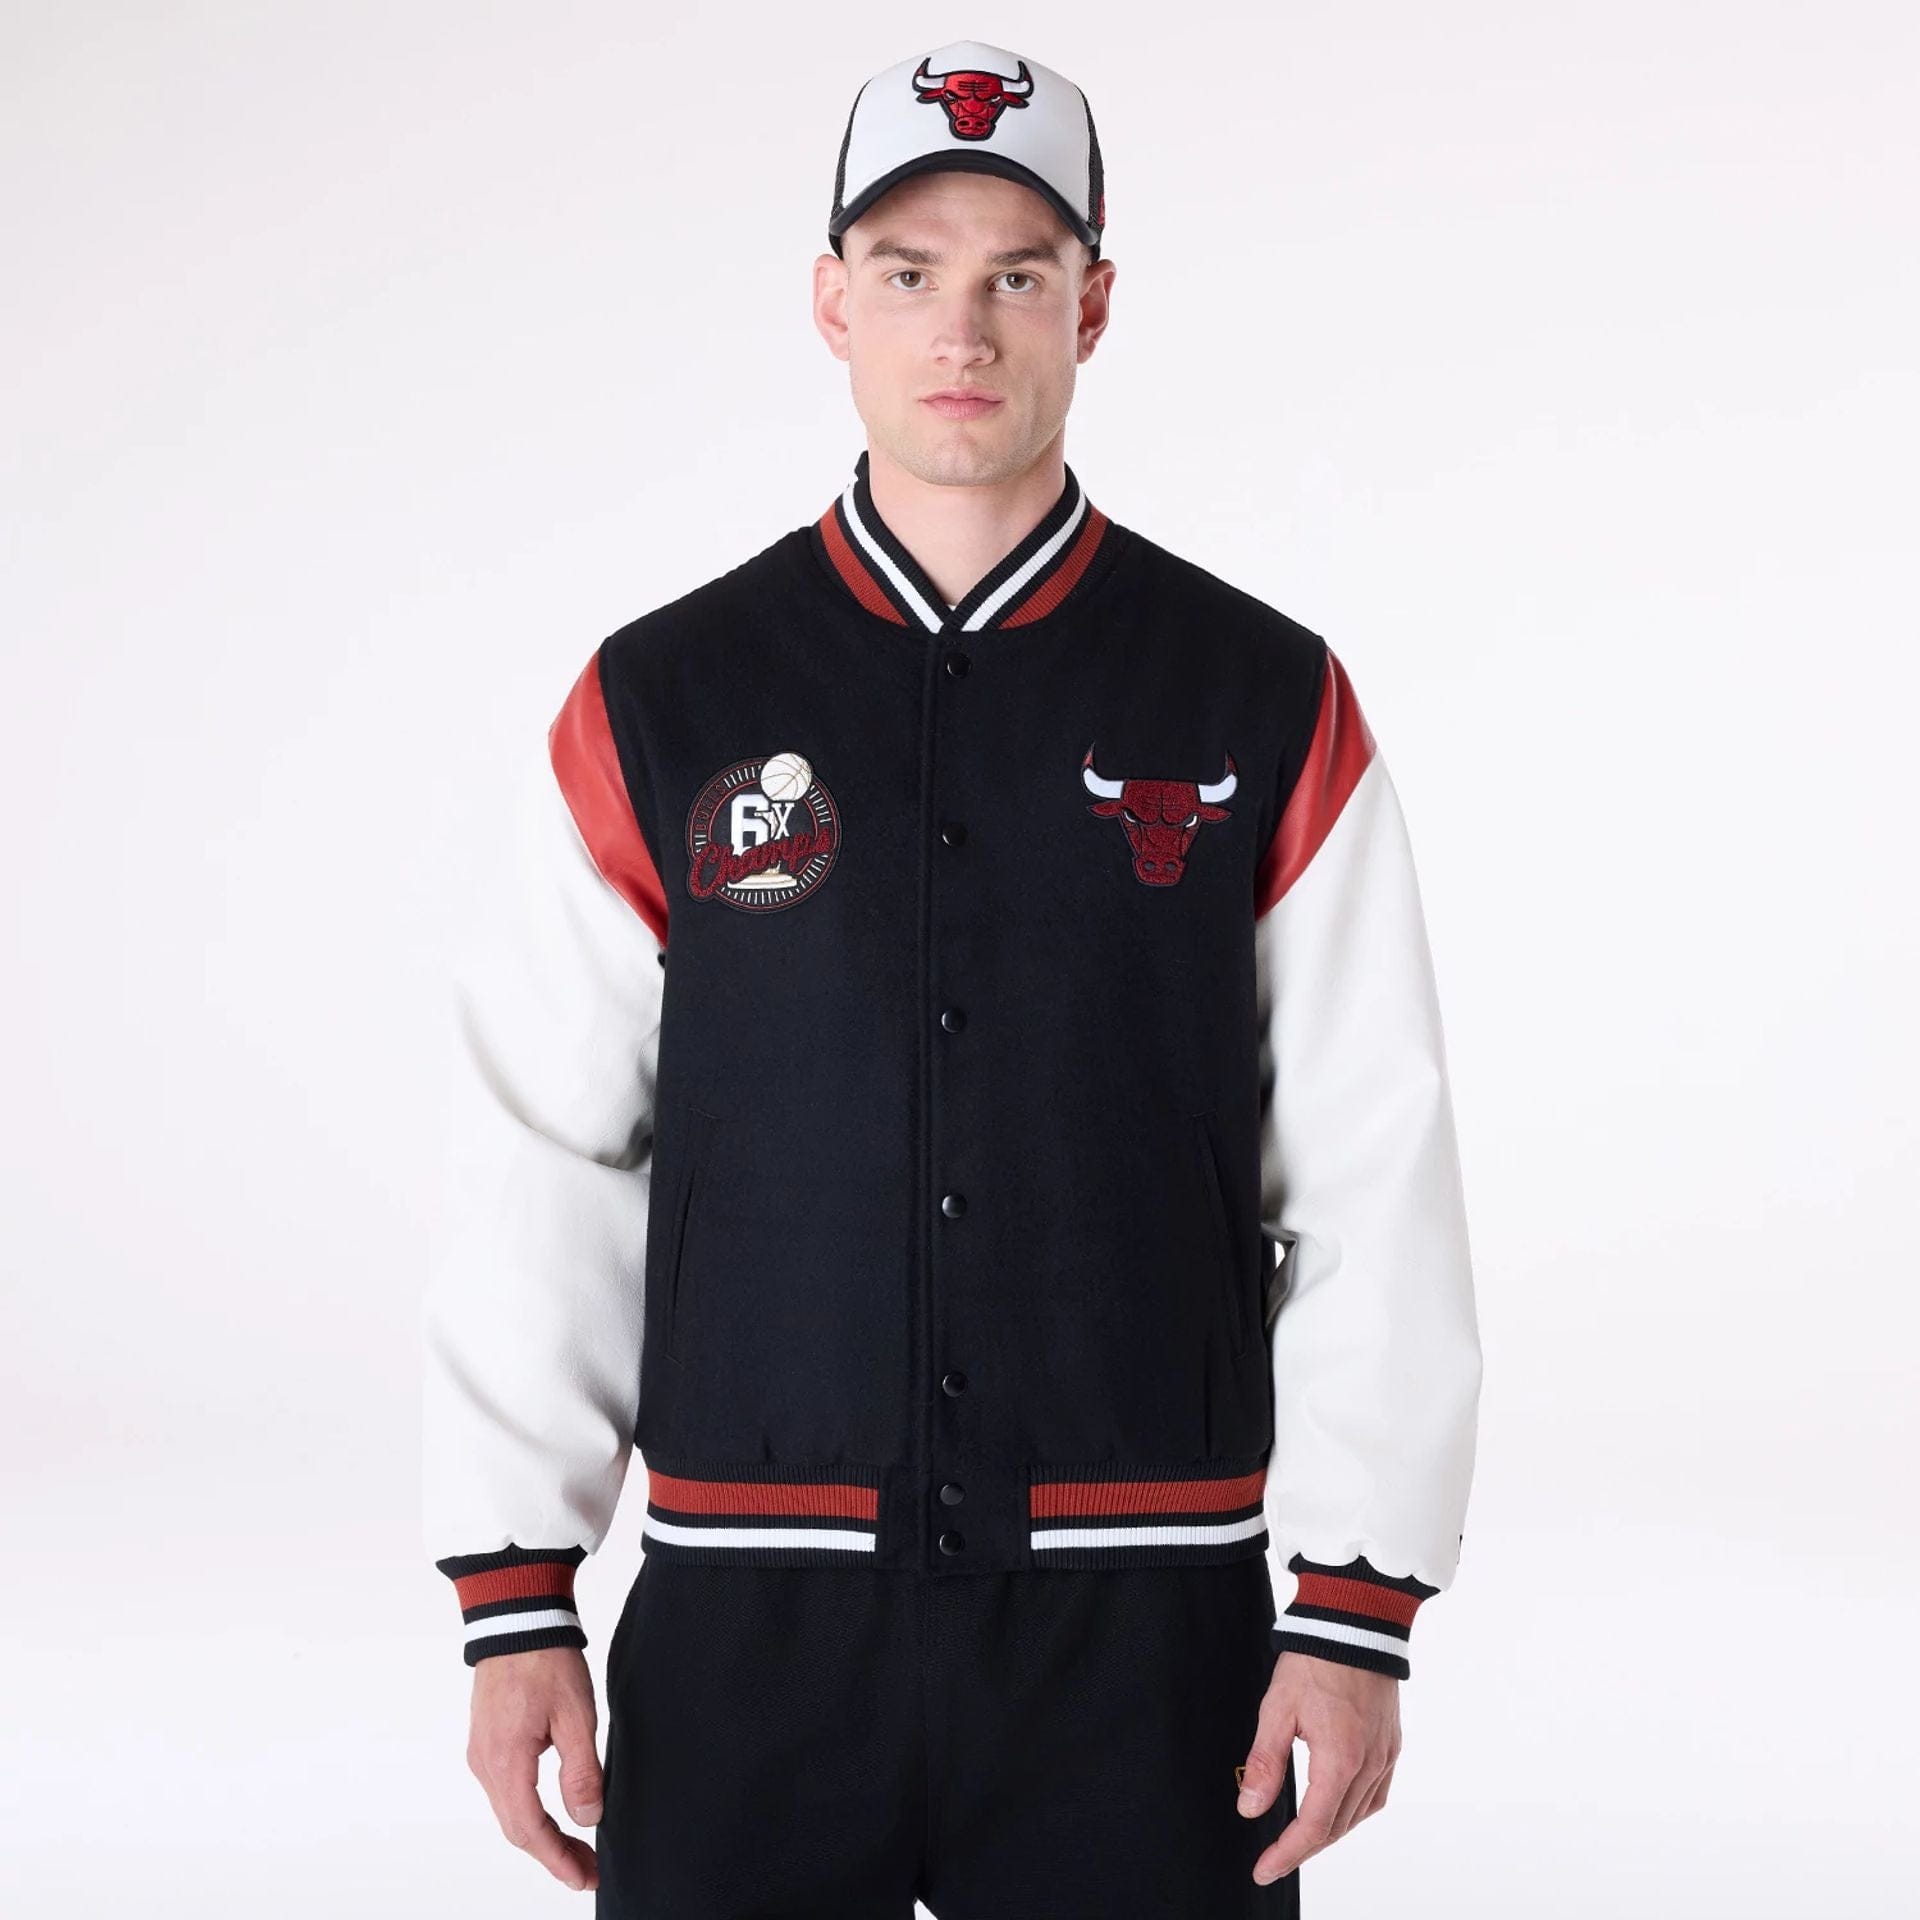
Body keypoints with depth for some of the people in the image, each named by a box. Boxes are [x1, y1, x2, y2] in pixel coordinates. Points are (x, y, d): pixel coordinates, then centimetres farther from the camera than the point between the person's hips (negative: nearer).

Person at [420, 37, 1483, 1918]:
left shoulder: (1271, 710, 1)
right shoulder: (657, 708, 2)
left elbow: (1377, 1193, -1)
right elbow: (535, 1181, 2)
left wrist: (1359, 1614, -5)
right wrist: (514, 1604, -1)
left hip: (1144, 1630, 0)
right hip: (749, 1627, 1)